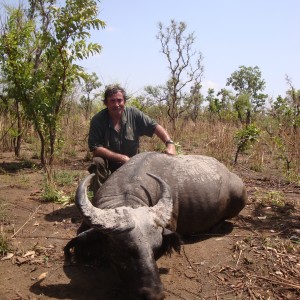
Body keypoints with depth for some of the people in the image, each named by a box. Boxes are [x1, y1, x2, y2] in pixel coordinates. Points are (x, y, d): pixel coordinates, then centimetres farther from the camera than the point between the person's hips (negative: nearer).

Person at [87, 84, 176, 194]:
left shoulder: (134, 114, -8)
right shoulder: (97, 120, -15)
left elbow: (155, 126, -10)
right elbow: (95, 148, -20)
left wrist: (169, 143, -28)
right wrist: (122, 158, -26)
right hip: (108, 163, -2)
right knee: (98, 162, -31)